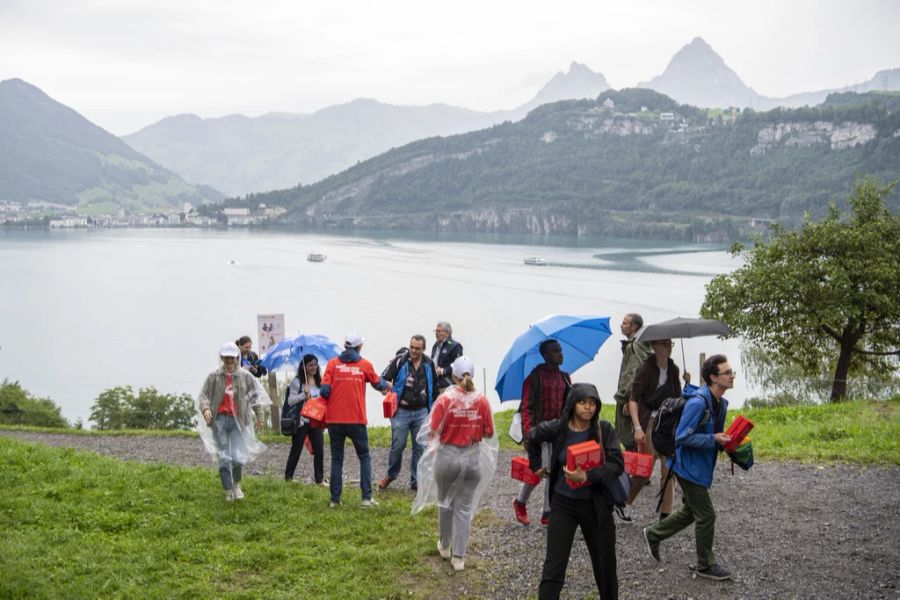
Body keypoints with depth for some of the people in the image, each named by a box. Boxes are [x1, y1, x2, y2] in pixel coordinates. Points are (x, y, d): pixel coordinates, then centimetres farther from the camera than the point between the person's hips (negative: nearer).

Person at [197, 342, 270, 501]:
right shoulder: (214, 376, 1)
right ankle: (228, 491, 15)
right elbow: (203, 395, 2)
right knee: (223, 457, 1)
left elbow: (256, 394, 12)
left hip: (238, 420, 0)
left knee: (238, 457, -8)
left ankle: (237, 484, 22)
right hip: (219, 420, 0)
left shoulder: (245, 376, 3)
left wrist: (258, 413, 8)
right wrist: (205, 408, -16)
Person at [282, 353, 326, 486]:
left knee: (319, 450, 0)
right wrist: (304, 395, -21)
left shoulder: (319, 382, 11)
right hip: (301, 421, -5)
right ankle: (288, 477, 17)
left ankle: (319, 479, 7)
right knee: (296, 450, 4)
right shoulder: (297, 382, -5)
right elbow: (290, 401, -10)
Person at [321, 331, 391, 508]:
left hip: (334, 419, 1)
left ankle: (335, 499, 10)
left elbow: (324, 390, -8)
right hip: (357, 419, -1)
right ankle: (367, 498, 2)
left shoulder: (333, 363, -1)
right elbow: (378, 383, 15)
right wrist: (387, 386, 37)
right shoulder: (364, 365, 1)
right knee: (364, 457, 11)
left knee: (336, 459, 11)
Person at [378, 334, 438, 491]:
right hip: (401, 411, -3)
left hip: (421, 412, 3)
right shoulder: (399, 361, -5)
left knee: (420, 447, 2)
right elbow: (384, 379, -1)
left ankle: (416, 482, 12)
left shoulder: (429, 364, 7)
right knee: (398, 445, -2)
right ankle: (391, 475, 21)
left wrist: (432, 408, 18)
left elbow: (434, 387, 19)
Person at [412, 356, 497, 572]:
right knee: (465, 507, 9)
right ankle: (459, 556, 11)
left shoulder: (445, 399, -14)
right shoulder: (481, 400, -8)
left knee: (445, 503, 20)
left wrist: (433, 441, 10)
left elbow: (432, 432, -12)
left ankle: (445, 546, 35)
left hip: (447, 457, -1)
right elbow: (489, 434, 0)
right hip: (472, 458, 1)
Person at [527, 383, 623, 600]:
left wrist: (587, 476, -29)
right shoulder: (557, 428, -7)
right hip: (563, 503, 0)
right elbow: (531, 438, 13)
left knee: (605, 563, 14)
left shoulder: (604, 430, -9)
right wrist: (536, 466, 15)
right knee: (554, 565, -2)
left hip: (596, 504, 0)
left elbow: (617, 464, -18)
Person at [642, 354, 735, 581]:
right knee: (706, 516, 0)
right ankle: (706, 565, 15)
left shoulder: (721, 403, 5)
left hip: (701, 467, 10)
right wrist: (714, 439, -26)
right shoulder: (698, 403, -25)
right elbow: (682, 437, -26)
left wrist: (726, 441, -2)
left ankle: (654, 534, 38)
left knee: (691, 512, 21)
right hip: (689, 467, -10)